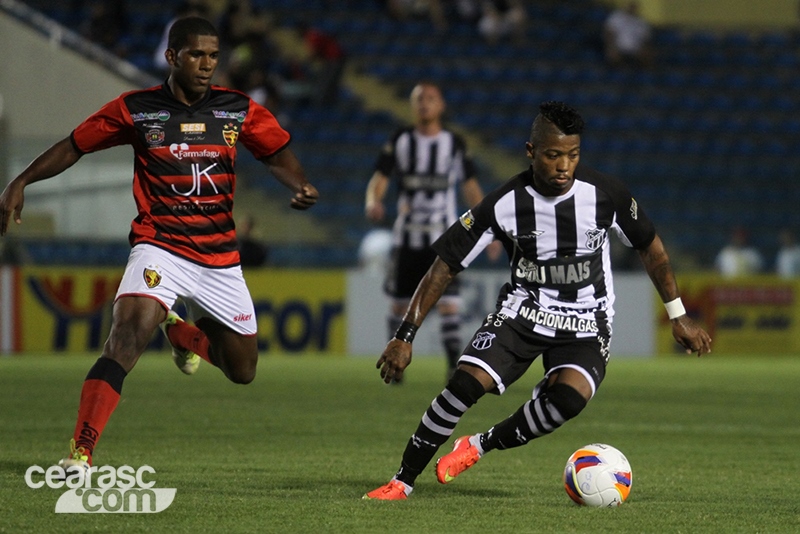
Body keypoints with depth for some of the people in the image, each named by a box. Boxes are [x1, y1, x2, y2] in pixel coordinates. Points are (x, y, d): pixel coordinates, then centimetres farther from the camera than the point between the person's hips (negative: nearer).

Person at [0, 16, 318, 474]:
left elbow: (279, 156, 9)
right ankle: (80, 453, -30)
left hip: (220, 258, 3)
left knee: (243, 370, 12)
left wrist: (301, 187, -13)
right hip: (159, 247, -3)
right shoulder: (135, 109, -3)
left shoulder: (239, 110, 1)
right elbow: (74, 147, 5)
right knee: (127, 336, -29)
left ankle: (183, 331, 46)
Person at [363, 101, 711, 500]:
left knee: (569, 395, -31)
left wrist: (677, 316, 7)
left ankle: (480, 446, -6)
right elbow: (446, 266, -9)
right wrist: (405, 336, -12)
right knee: (466, 383, -23)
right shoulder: (505, 204, -16)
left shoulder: (605, 194, -14)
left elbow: (649, 246, 4)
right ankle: (403, 481, -6)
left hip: (585, 322, 0)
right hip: (523, 308, 0)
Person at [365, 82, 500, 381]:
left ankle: (454, 364, -10)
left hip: (444, 237, -1)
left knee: (448, 302, -12)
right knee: (400, 303, 7)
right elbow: (380, 178, -2)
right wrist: (373, 201, -26)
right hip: (407, 237, 1)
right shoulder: (400, 141, 3)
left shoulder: (454, 143, 2)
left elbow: (470, 187, 7)